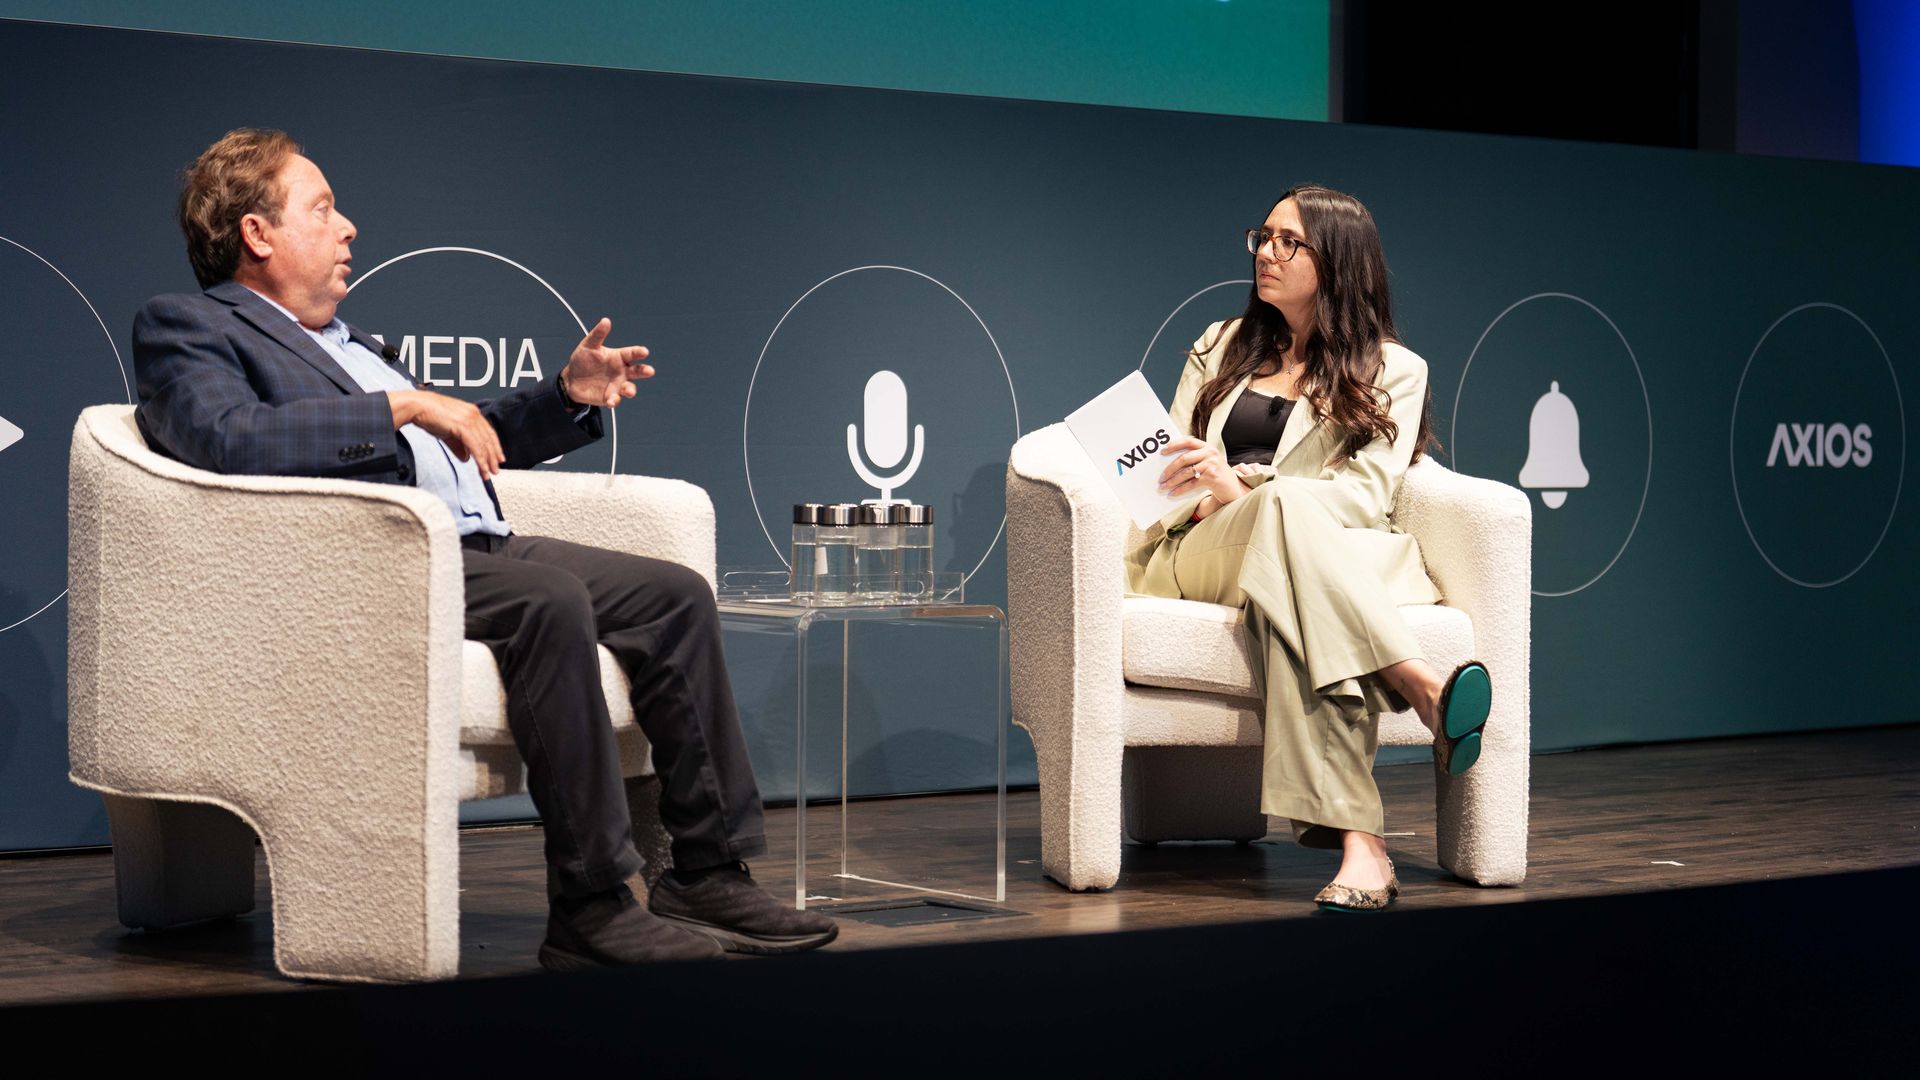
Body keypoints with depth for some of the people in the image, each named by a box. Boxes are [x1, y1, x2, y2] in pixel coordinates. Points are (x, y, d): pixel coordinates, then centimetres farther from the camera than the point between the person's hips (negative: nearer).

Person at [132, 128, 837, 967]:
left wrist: (567, 396, 21)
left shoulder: (342, 340, 30)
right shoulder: (184, 328, 3)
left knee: (677, 595, -5)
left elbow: (461, 442, 37)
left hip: (480, 549, 9)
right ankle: (592, 907, -30)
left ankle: (710, 878, -5)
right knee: (552, 601, -33)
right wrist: (405, 407, -19)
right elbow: (233, 439, -19)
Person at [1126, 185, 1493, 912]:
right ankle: (1427, 691, -52)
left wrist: (1241, 488, -18)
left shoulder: (1392, 370, 14)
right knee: (1287, 505, -38)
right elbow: (1169, 462, 19)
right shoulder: (1222, 348, 27)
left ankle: (1356, 838, -58)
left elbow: (1367, 493, -1)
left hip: (1338, 558, -2)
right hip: (1202, 553, 2)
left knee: (1291, 601, -43)